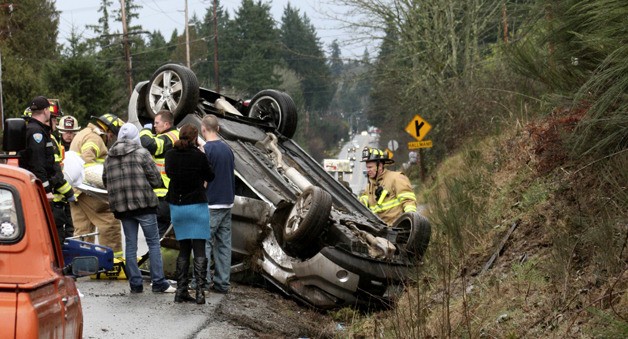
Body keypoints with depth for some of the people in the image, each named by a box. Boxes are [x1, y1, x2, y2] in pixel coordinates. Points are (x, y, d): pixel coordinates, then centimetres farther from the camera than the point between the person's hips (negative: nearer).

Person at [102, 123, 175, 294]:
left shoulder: (109, 158, 10)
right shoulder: (141, 153, -5)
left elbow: (105, 182, 14)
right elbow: (156, 180, -6)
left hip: (122, 207, 4)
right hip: (144, 204, -4)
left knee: (130, 245, 9)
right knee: (153, 243, 1)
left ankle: (135, 283, 9)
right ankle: (159, 283, -1)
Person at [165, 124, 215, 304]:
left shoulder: (170, 155, -1)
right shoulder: (199, 156, -13)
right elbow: (210, 177, 3)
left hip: (177, 207, 4)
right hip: (197, 206, -4)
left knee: (183, 250, 13)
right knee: (199, 250, 0)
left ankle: (181, 291, 10)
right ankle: (199, 291, -6)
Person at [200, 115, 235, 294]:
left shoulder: (205, 150, -12)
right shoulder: (227, 149, 10)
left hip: (211, 205, -7)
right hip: (227, 202, 7)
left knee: (203, 243, -2)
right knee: (224, 244, 8)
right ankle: (222, 283, 10)